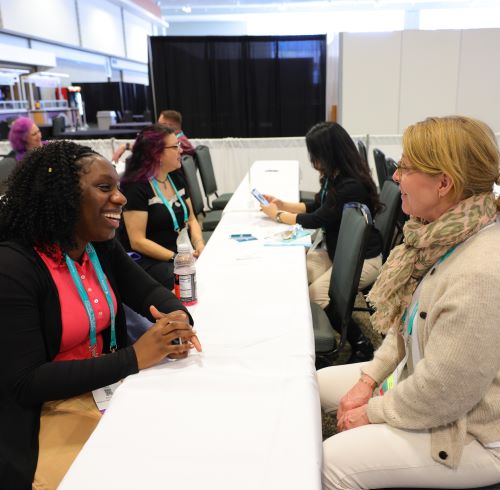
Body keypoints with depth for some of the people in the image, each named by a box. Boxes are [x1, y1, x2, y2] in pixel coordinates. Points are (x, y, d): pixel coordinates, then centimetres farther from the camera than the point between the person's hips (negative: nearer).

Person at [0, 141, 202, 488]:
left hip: (110, 388, 7)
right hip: (45, 414, -6)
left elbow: (149, 291, 6)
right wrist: (133, 358, -28)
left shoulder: (101, 247, 0)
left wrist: (178, 318, -19)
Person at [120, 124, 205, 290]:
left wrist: (199, 245, -6)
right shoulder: (136, 187, -13)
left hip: (183, 253, 7)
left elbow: (191, 219, 14)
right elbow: (137, 242, -16)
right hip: (147, 261, -7)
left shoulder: (177, 177, 9)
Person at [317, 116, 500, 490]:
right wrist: (370, 379, 1)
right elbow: (408, 320, 7)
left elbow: (440, 392, -29)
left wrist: (374, 411, -13)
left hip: (469, 433, -8)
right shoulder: (444, 235, -5)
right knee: (320, 383, 14)